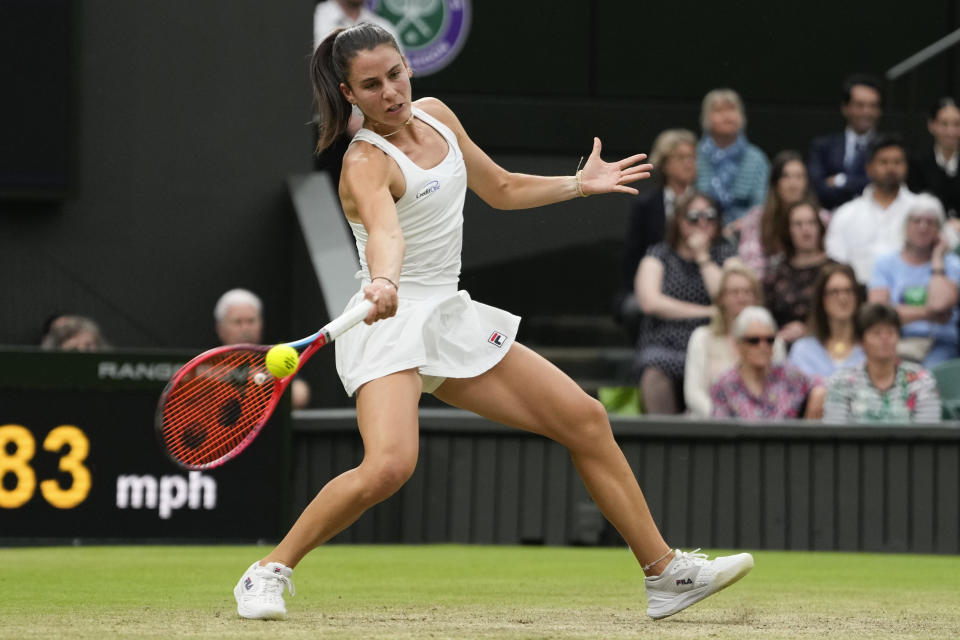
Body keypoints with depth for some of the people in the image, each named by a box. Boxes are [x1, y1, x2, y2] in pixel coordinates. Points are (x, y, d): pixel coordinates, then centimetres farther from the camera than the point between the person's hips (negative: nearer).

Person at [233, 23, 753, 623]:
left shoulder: (435, 114, 7)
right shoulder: (366, 162, -18)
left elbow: (501, 189, 23)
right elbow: (385, 231, -41)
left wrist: (580, 185, 19)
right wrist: (384, 283, -60)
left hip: (451, 320, 8)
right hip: (392, 323, -8)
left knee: (586, 420, 7)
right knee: (390, 465, -32)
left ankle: (667, 574, 15)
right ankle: (269, 573, -15)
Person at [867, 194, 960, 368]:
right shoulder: (886, 264, 14)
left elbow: (940, 303, -11)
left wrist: (937, 259, 1)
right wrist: (926, 313, -6)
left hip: (938, 345, -1)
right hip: (896, 344, 1)